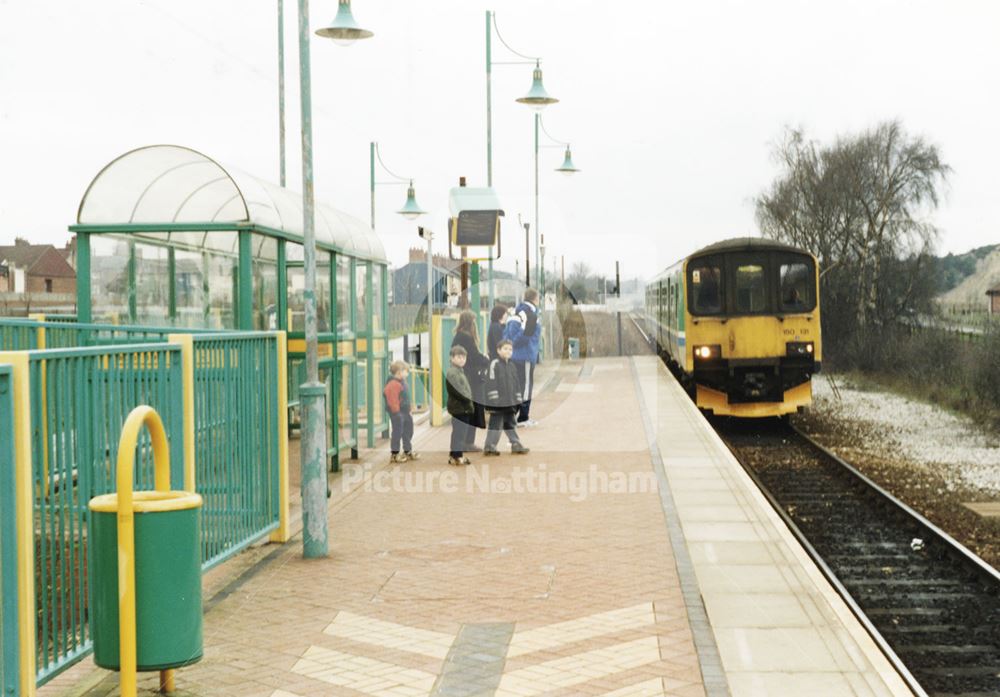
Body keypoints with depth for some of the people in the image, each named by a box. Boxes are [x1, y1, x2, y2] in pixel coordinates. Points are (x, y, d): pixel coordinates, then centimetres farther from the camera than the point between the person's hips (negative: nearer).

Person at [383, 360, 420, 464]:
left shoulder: (402, 382, 14)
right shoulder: (393, 384, -20)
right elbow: (392, 400, -23)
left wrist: (408, 411, 20)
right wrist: (396, 412, -23)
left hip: (405, 412, 11)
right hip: (397, 413, -11)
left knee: (408, 432, 18)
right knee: (397, 432, -4)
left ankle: (408, 452, 31)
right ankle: (394, 454, 5)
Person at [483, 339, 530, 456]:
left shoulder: (512, 365, 14)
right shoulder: (494, 364, -9)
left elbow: (516, 383, 18)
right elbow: (491, 382, -14)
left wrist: (518, 400, 14)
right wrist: (494, 399, -18)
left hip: (510, 402, 7)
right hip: (498, 402, -7)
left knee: (511, 423, 14)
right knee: (495, 423, -4)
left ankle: (516, 444, 20)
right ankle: (489, 446, 1)